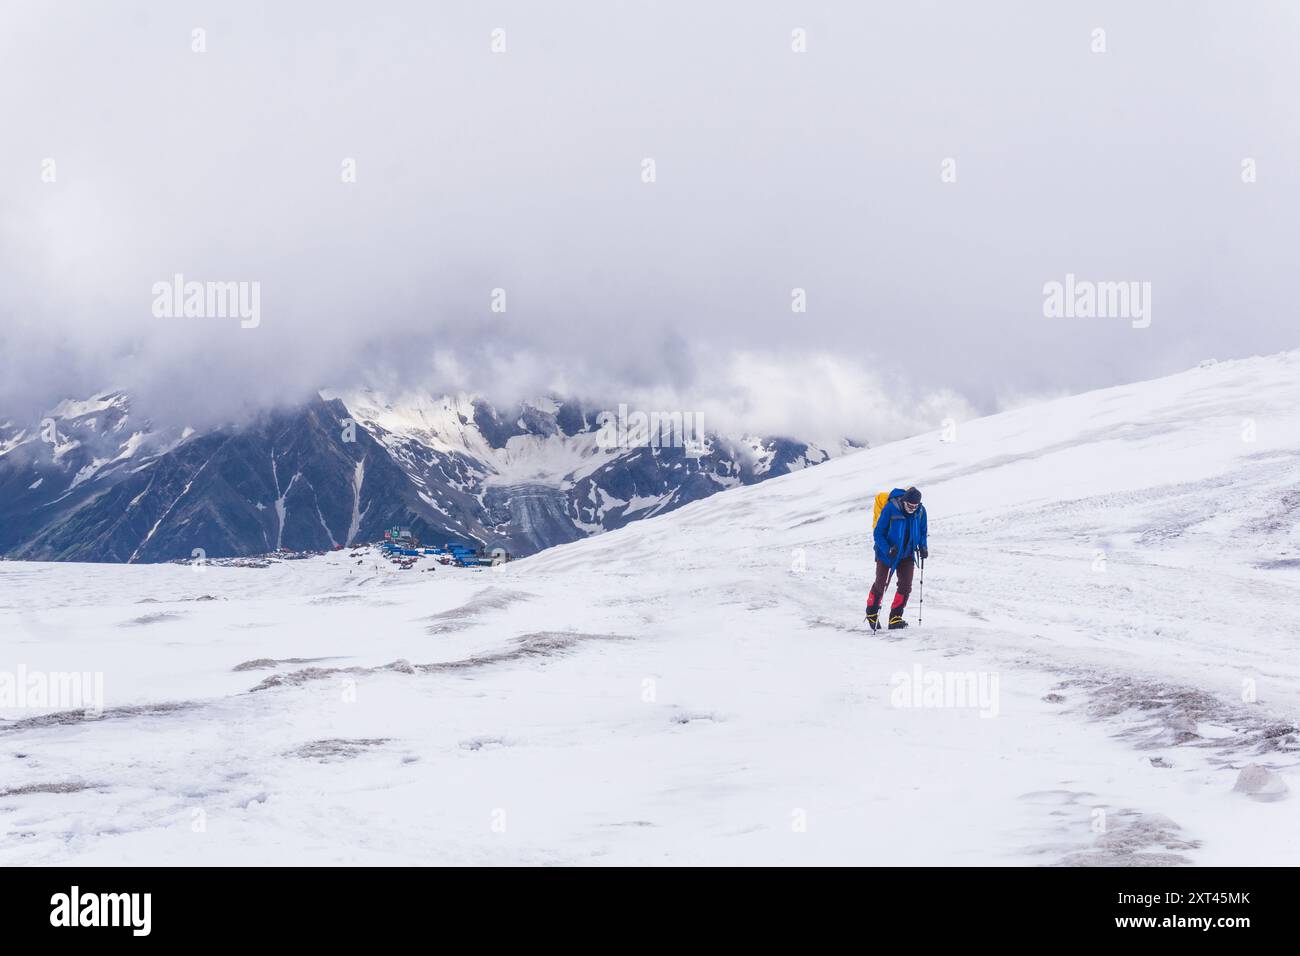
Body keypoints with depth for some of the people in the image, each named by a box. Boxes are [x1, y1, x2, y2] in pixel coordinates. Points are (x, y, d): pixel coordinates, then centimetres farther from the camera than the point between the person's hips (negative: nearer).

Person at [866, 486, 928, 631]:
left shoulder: (920, 511, -10)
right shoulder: (890, 509, -23)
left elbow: (922, 532, 8)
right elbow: (878, 533, -18)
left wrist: (923, 547, -9)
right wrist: (887, 550, -30)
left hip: (907, 554, 3)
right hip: (886, 554, -3)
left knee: (905, 586, -8)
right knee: (880, 585, 6)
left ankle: (895, 618, 1)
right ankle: (872, 612, 29)